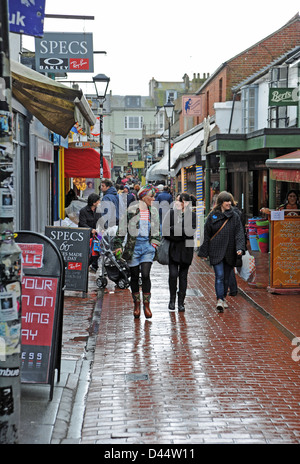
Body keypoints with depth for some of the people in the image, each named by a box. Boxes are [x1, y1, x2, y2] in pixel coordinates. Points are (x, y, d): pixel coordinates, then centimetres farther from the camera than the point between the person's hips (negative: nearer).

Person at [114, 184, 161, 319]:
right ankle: (136, 304, 21)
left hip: (147, 246, 2)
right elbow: (122, 228, -2)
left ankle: (147, 305, -1)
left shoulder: (153, 211, 8)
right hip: (133, 246, -2)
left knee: (145, 274, -11)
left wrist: (155, 242, 13)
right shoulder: (131, 210, -5)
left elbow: (156, 230, 21)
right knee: (134, 276, 6)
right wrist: (118, 245, -6)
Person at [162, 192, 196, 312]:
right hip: (173, 248, 0)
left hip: (186, 249, 0)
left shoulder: (192, 215, 1)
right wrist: (180, 234, -13)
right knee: (173, 274, -9)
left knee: (183, 276, 7)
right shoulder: (171, 213, 4)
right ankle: (172, 299, 10)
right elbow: (165, 230, -4)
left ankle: (181, 302, 15)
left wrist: (174, 229, -13)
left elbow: (190, 231, -11)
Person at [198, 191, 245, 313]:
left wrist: (240, 248, -15)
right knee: (219, 276, -12)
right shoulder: (212, 216, 0)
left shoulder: (234, 216, 4)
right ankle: (219, 300, -17)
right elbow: (206, 234, 3)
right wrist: (204, 252, 1)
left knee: (226, 277, 11)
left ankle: (223, 298, 27)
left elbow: (239, 233, 0)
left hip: (229, 252, 2)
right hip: (216, 252, -2)